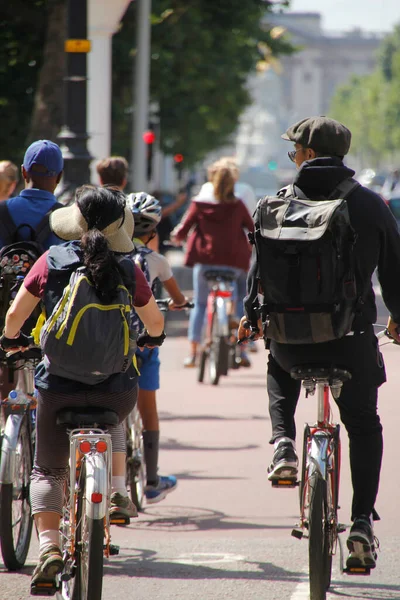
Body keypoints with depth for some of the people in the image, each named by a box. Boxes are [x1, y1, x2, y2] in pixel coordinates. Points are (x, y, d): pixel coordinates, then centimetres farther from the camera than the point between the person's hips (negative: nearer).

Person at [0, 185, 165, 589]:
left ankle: (49, 545, -4)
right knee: (114, 421, 38)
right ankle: (118, 492, 24)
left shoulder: (51, 262, -3)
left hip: (59, 386, -1)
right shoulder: (127, 270, -1)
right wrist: (153, 337, 37)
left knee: (47, 471, 14)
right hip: (116, 388, 1)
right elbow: (155, 323, 13)